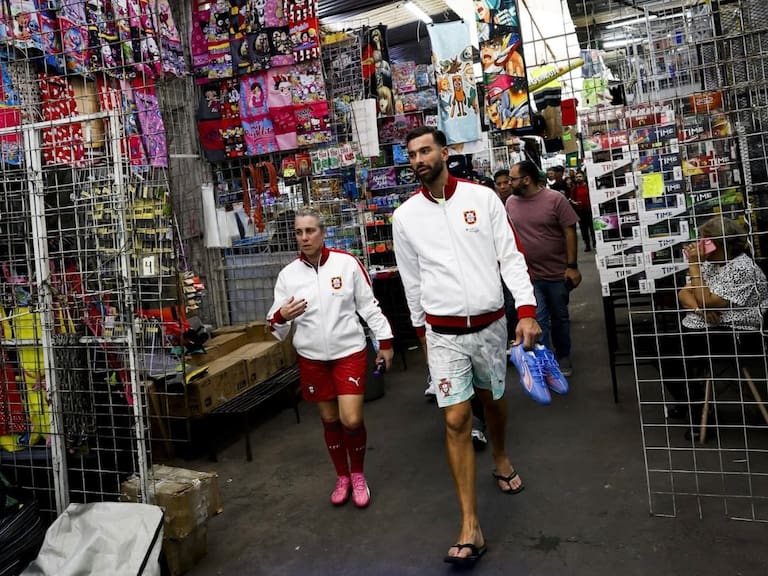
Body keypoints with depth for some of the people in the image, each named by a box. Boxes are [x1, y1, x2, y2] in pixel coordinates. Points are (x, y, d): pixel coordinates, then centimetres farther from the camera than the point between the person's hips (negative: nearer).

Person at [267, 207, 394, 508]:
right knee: (329, 420, 12)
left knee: (352, 420, -8)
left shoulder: (347, 263, -7)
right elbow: (277, 327, -1)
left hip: (350, 352, -2)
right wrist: (281, 317, -23)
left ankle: (358, 475, 20)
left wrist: (385, 341, 4)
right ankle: (342, 477, 34)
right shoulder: (287, 274, -2)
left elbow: (368, 305, 1)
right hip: (312, 357, 2)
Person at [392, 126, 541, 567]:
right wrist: (421, 330, 13)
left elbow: (511, 256, -3)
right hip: (444, 333, -1)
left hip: (491, 324, 1)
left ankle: (501, 459, 53)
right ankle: (471, 528, 2)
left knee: (494, 398, 21)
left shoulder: (483, 197, -3)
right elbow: (412, 281, 8)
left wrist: (527, 311, -12)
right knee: (456, 421, -5)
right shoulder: (405, 216, 0)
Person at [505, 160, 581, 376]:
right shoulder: (510, 202, 0)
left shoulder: (555, 199, -11)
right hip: (528, 275, 1)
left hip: (558, 272, -1)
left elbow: (569, 232, -10)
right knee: (538, 320, -3)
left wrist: (572, 266, -12)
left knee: (560, 318, 15)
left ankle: (563, 357, 34)